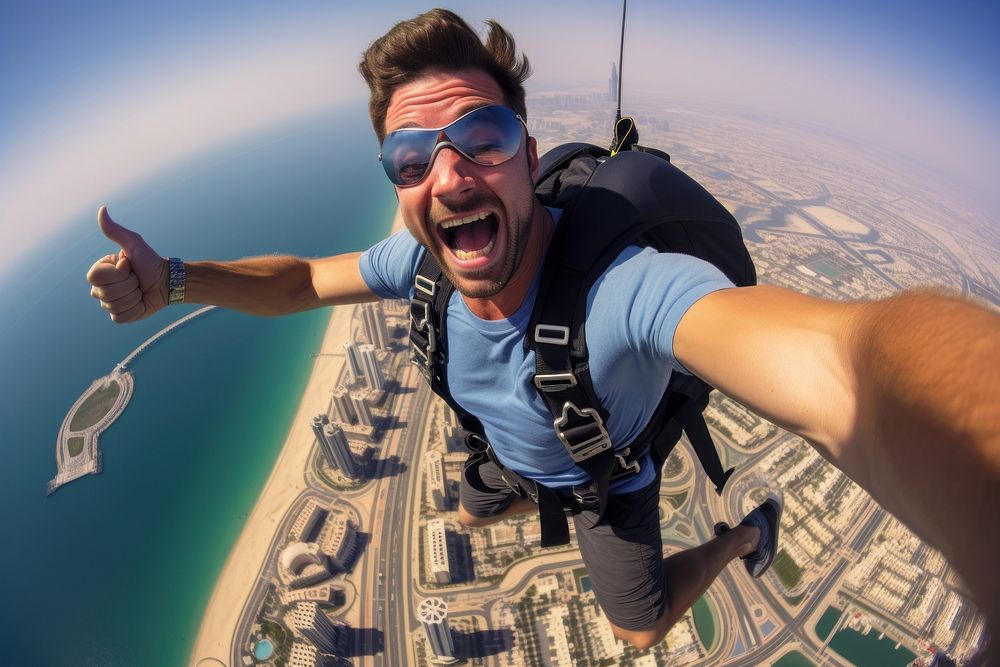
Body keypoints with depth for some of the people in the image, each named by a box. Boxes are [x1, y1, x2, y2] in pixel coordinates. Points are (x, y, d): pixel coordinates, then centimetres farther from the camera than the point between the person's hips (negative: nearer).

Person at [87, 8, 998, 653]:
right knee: (470, 515, 35)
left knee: (640, 628, 20)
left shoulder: (622, 287, -50)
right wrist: (175, 280, -29)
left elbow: (841, 365, -68)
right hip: (512, 452, 5)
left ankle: (748, 531, 44)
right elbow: (300, 280, -12)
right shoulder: (419, 262, -28)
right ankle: (543, 502, 69)